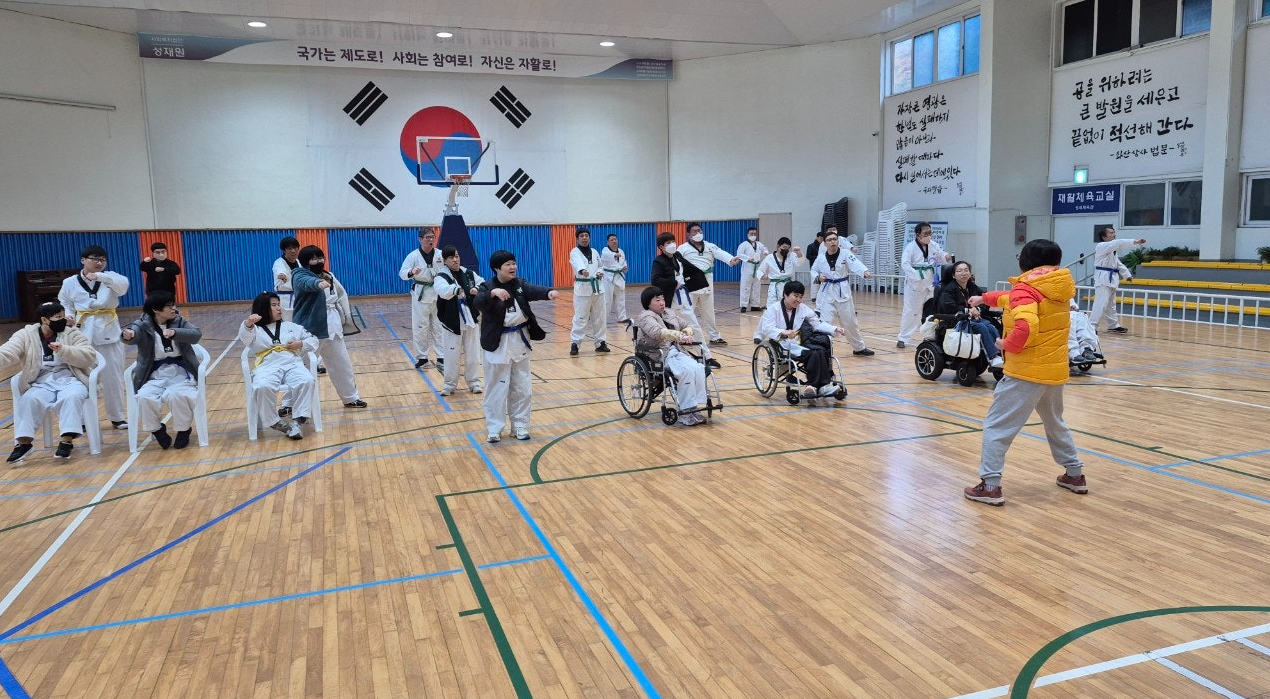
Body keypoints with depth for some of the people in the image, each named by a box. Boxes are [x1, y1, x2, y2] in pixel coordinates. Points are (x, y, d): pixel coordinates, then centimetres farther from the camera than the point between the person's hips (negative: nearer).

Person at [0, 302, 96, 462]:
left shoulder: (72, 334, 5)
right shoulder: (26, 335, 6)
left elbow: (89, 356, -5)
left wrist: (63, 350, -18)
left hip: (70, 380, -1)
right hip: (42, 383, 1)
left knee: (71, 397, -33)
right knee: (28, 400, -28)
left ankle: (67, 440, -34)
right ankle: (24, 441, -22)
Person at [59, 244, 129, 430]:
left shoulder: (110, 278, -1)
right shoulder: (70, 283, 1)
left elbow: (123, 285, -22)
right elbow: (64, 303, 14)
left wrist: (100, 276, -34)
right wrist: (68, 316, -5)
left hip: (108, 331, 0)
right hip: (83, 332, 0)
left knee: (113, 376, 5)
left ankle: (117, 416, 17)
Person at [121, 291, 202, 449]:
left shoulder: (179, 322, 5)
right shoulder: (143, 324, 0)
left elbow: (196, 334, -13)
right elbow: (134, 332, -23)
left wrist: (174, 333, -31)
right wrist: (128, 335, -48)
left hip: (180, 372, 0)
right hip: (155, 375, 0)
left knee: (177, 395, -31)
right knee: (145, 398, -28)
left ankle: (184, 430, -4)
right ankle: (156, 430, 1)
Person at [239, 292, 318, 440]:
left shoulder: (290, 326, 28)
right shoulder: (255, 330, 18)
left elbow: (313, 340, 27)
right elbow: (245, 337, -7)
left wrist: (301, 344, 4)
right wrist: (248, 324, -30)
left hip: (292, 364, 2)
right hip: (267, 366, -2)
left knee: (307, 381, -32)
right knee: (262, 388, -37)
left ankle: (297, 422, -30)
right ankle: (274, 422, -20)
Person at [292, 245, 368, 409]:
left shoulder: (329, 275, 11)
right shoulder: (300, 276, -10)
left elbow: (342, 295, 25)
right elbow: (308, 282, -35)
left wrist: (346, 316, 18)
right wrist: (319, 283, -57)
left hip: (331, 327, 7)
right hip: (311, 329, -7)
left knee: (342, 364, 16)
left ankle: (351, 398, 32)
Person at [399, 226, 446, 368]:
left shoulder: (440, 254, -1)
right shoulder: (413, 255, -8)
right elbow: (402, 273, -15)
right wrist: (411, 272, -37)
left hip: (438, 294, 2)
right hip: (420, 294, -2)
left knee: (439, 327, 6)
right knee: (420, 327, 3)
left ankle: (441, 358, 12)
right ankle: (422, 357, 16)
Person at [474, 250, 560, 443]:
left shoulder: (519, 284, 5)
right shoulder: (487, 286, -8)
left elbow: (534, 291, -15)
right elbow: (478, 303, -27)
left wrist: (549, 292, -37)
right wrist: (492, 293, -47)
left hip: (520, 340, 5)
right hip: (498, 343, -5)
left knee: (522, 387, 11)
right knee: (497, 387, 0)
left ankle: (520, 426, 23)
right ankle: (494, 429, 11)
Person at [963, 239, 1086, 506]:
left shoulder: (1026, 288, -14)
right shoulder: (1058, 288, 9)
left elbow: (1026, 326, -32)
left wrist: (1007, 345, -15)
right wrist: (985, 298, 33)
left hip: (1027, 371, -8)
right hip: (1055, 370, 8)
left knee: (996, 426, -2)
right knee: (1055, 422, 28)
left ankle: (990, 486, -5)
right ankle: (1075, 475, 37)